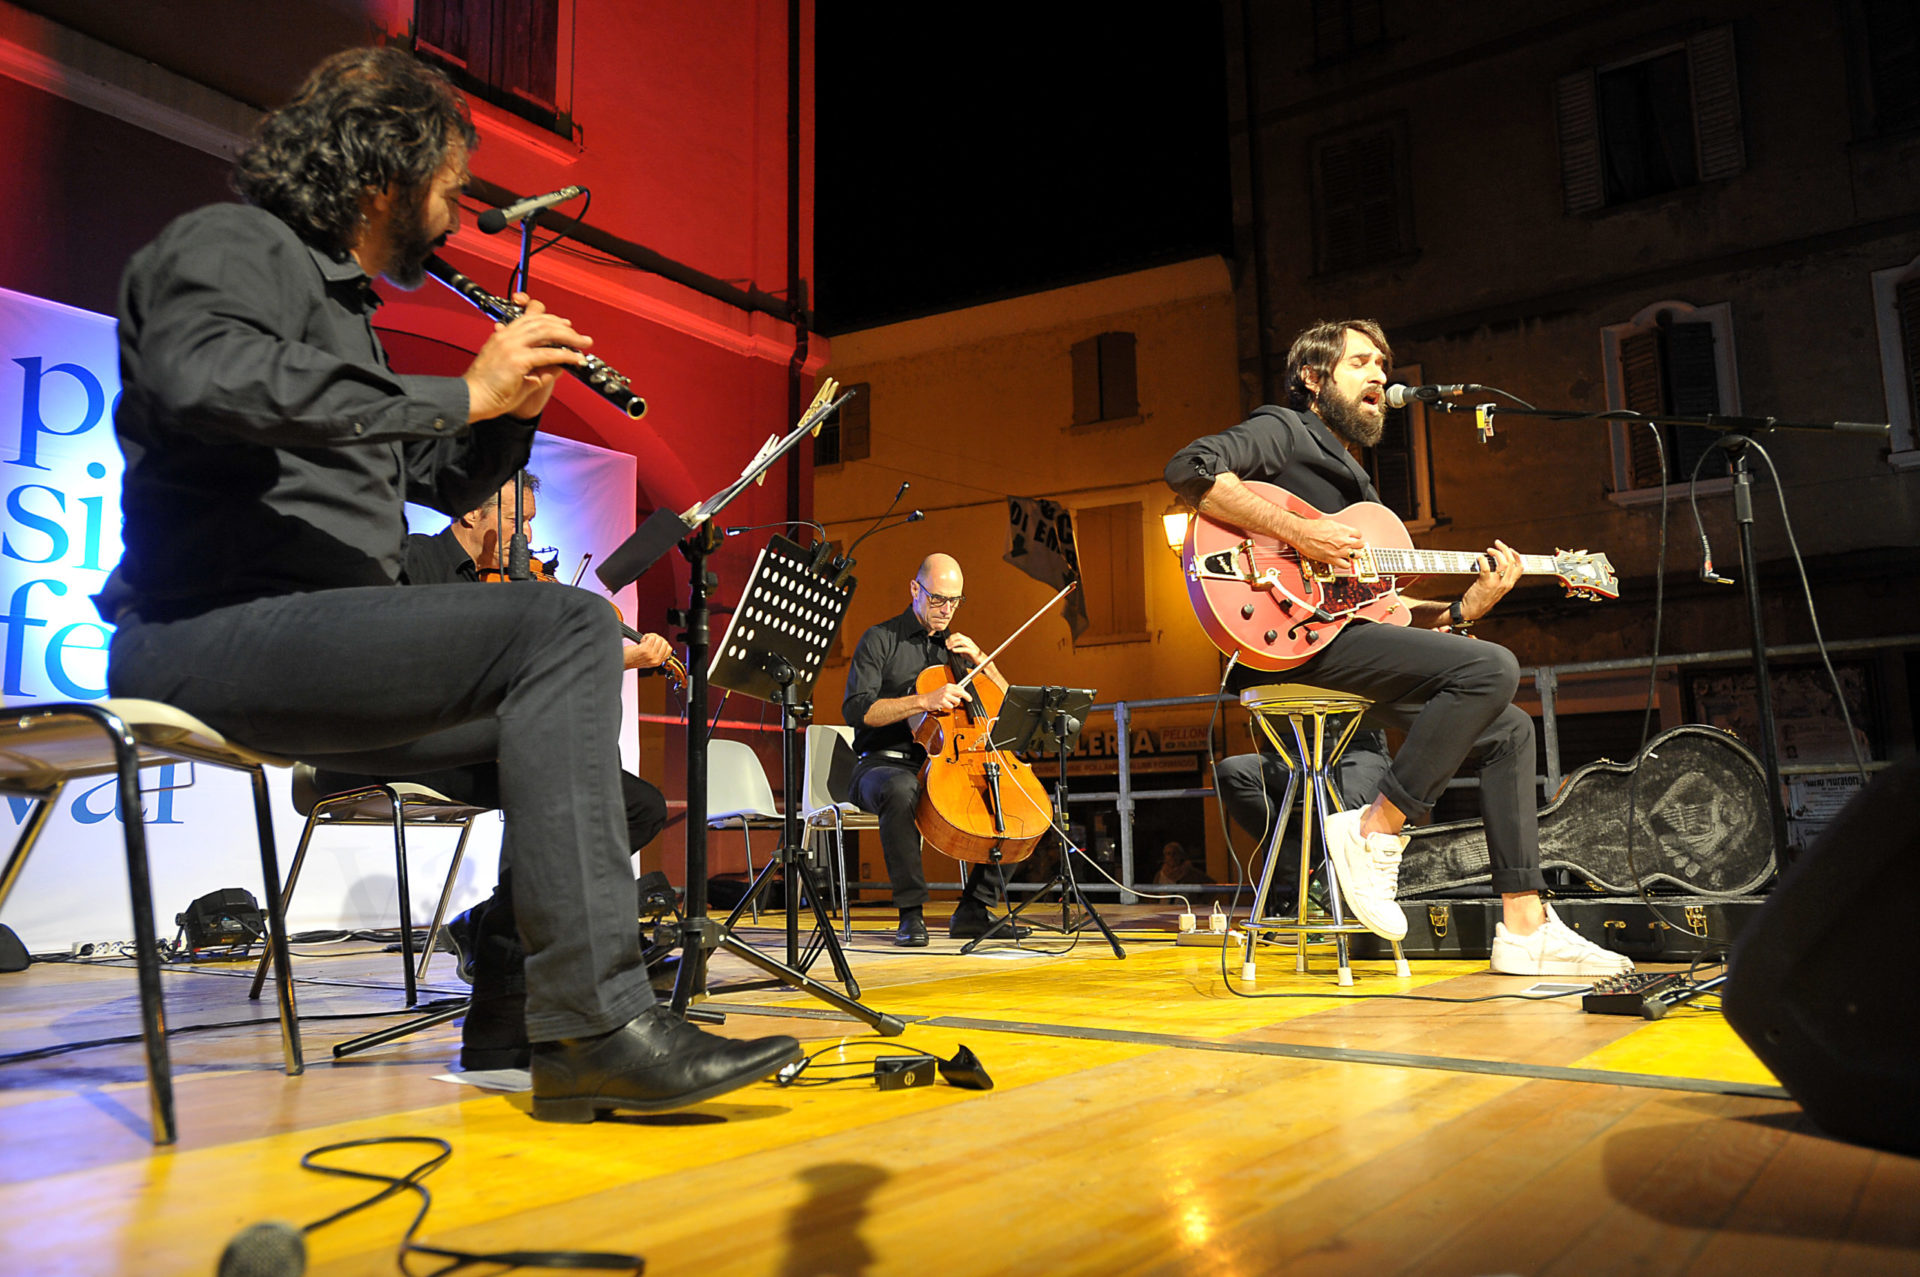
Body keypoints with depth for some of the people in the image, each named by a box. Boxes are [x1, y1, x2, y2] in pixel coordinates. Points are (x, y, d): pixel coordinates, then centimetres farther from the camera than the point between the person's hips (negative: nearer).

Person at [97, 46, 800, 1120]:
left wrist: (517, 403, 12)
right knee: (566, 627, -27)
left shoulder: (340, 302, 27)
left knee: (571, 718, 15)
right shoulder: (233, 244, -1)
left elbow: (451, 484, 31)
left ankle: (525, 1013, 10)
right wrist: (461, 393, -21)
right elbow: (204, 377, -27)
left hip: (308, 646, 10)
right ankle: (597, 1021, -30)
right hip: (215, 627, -10)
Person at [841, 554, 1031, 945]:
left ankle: (973, 909, -10)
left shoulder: (954, 647, 18)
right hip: (883, 763, -5)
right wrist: (924, 701, -23)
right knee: (901, 790, -40)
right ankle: (911, 912, -29)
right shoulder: (880, 639, 1)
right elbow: (857, 709, -13)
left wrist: (979, 659, 0)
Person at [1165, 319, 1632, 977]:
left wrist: (1465, 607, 8)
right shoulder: (1284, 431, 4)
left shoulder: (1353, 480, 30)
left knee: (1508, 731, 7)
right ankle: (1374, 831, -15)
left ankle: (1524, 929, 5)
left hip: (1345, 631, 10)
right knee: (1491, 668, -23)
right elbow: (1189, 467, -18)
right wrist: (1295, 532, -21)